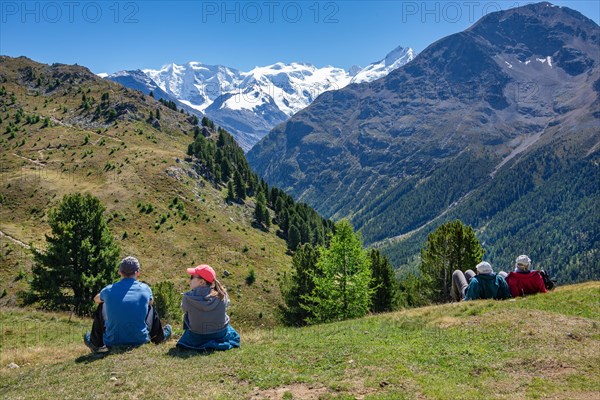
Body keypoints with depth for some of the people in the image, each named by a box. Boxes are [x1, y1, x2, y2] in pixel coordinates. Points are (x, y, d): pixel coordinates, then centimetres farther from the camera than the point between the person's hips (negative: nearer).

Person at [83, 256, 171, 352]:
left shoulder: (109, 290, -8)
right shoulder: (145, 289, -7)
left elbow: (96, 299, 18)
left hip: (112, 342, 0)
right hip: (140, 340, 0)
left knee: (102, 306, 22)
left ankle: (95, 343, 36)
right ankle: (159, 337, 45)